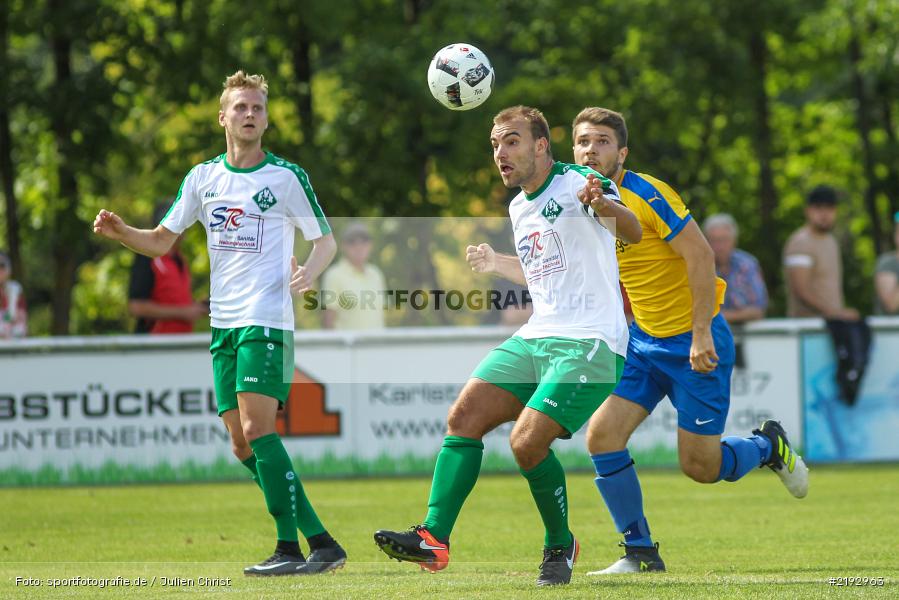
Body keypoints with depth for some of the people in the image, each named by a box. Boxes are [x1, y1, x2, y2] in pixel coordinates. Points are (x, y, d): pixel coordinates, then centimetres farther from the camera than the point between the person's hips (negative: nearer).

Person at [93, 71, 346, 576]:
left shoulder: (287, 176, -1)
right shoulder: (204, 177, 12)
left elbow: (327, 240, 4)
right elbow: (162, 241, 14)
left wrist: (310, 271, -17)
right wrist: (120, 232, -5)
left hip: (267, 321, -6)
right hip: (224, 322, 6)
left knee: (257, 429, -18)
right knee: (242, 444, 3)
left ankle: (290, 548, -16)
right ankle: (320, 543, 9)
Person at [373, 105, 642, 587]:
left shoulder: (577, 185, -8)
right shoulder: (519, 208, 18)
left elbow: (632, 232, -27)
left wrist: (604, 206, -48)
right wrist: (496, 264, 39)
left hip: (588, 344, -8)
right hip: (534, 339, 8)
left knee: (527, 442, -20)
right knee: (464, 417, -8)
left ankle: (561, 546, 3)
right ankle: (434, 538, -10)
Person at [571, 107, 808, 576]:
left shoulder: (646, 194, -18)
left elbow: (700, 254, -20)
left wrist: (701, 335, -23)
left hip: (696, 341, -7)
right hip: (644, 341, 7)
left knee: (699, 465, -4)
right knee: (602, 436, -10)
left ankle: (768, 446, 29)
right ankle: (640, 553, 2)